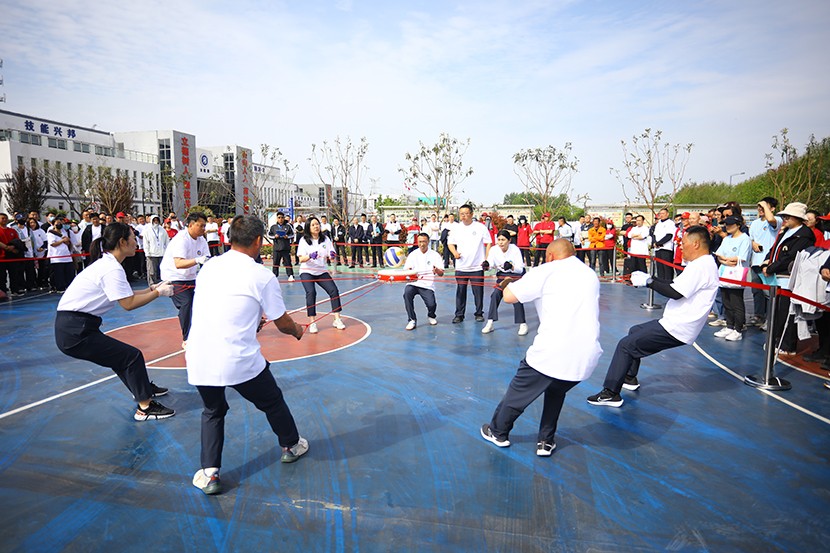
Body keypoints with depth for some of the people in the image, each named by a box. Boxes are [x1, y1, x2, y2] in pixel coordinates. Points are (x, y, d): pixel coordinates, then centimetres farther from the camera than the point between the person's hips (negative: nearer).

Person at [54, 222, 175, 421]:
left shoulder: (105, 263, 12)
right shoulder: (112, 268, -19)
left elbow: (125, 295, 13)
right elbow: (129, 304, -22)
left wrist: (152, 289, 7)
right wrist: (158, 293, -12)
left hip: (75, 327, 10)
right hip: (75, 332, -10)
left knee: (120, 355, 23)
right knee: (132, 356, -8)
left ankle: (142, 388, 43)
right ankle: (145, 408, 0)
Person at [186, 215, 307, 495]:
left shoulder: (209, 266, 6)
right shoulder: (263, 276, -8)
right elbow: (283, 323, 0)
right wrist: (297, 331, 22)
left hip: (198, 360, 4)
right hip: (240, 361, -4)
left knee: (212, 411, 30)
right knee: (272, 402, 23)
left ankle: (209, 473, 23)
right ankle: (291, 445, 44)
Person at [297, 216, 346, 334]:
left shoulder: (325, 239, 5)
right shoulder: (304, 240, -5)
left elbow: (331, 256, 2)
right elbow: (301, 259, -13)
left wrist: (332, 255, -22)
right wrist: (310, 256, -34)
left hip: (321, 271, 4)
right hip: (307, 272, -3)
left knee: (334, 290, -11)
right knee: (311, 292, -24)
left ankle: (337, 319, -1)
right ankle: (312, 322, -18)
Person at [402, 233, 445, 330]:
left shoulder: (435, 255, 4)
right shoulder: (413, 254, 8)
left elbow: (441, 274, 0)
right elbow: (406, 270, 4)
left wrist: (436, 270, -23)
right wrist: (408, 273, -21)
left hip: (428, 285, -1)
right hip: (413, 283, 1)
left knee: (431, 304, -21)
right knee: (407, 293, -31)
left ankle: (431, 316, 19)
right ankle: (412, 320, -15)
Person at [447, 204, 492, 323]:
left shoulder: (480, 227, -2)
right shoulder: (456, 228, 6)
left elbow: (488, 243, 2)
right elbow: (450, 243, 14)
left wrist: (487, 259, -6)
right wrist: (454, 252, -6)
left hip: (477, 267, -2)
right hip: (461, 267, 2)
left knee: (478, 292, 5)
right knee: (460, 292, 5)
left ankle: (479, 314, 19)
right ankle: (459, 315, 14)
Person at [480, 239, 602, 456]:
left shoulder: (547, 271, -1)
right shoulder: (591, 275, 17)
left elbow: (509, 297, -3)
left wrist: (507, 282, 18)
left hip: (552, 353, -5)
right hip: (587, 357, 5)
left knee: (519, 391, 18)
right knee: (557, 390, 32)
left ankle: (498, 433, 37)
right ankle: (546, 442, 32)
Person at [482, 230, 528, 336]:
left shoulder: (515, 249, -26)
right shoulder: (494, 249, -17)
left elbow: (520, 269, -30)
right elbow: (490, 262, -29)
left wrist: (511, 266, -51)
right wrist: (486, 264, -53)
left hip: (517, 275, -3)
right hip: (502, 275, 3)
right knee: (495, 295, -10)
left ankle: (523, 324, 1)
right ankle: (490, 324, -2)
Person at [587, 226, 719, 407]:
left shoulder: (701, 266, -19)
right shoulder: (703, 264, 14)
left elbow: (675, 293, -26)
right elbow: (676, 285, 17)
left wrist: (649, 281, -16)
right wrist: (648, 279, 8)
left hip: (676, 330, -11)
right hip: (677, 324, 11)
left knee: (625, 345, -12)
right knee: (634, 331, 24)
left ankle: (611, 393, -7)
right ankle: (630, 378, 33)